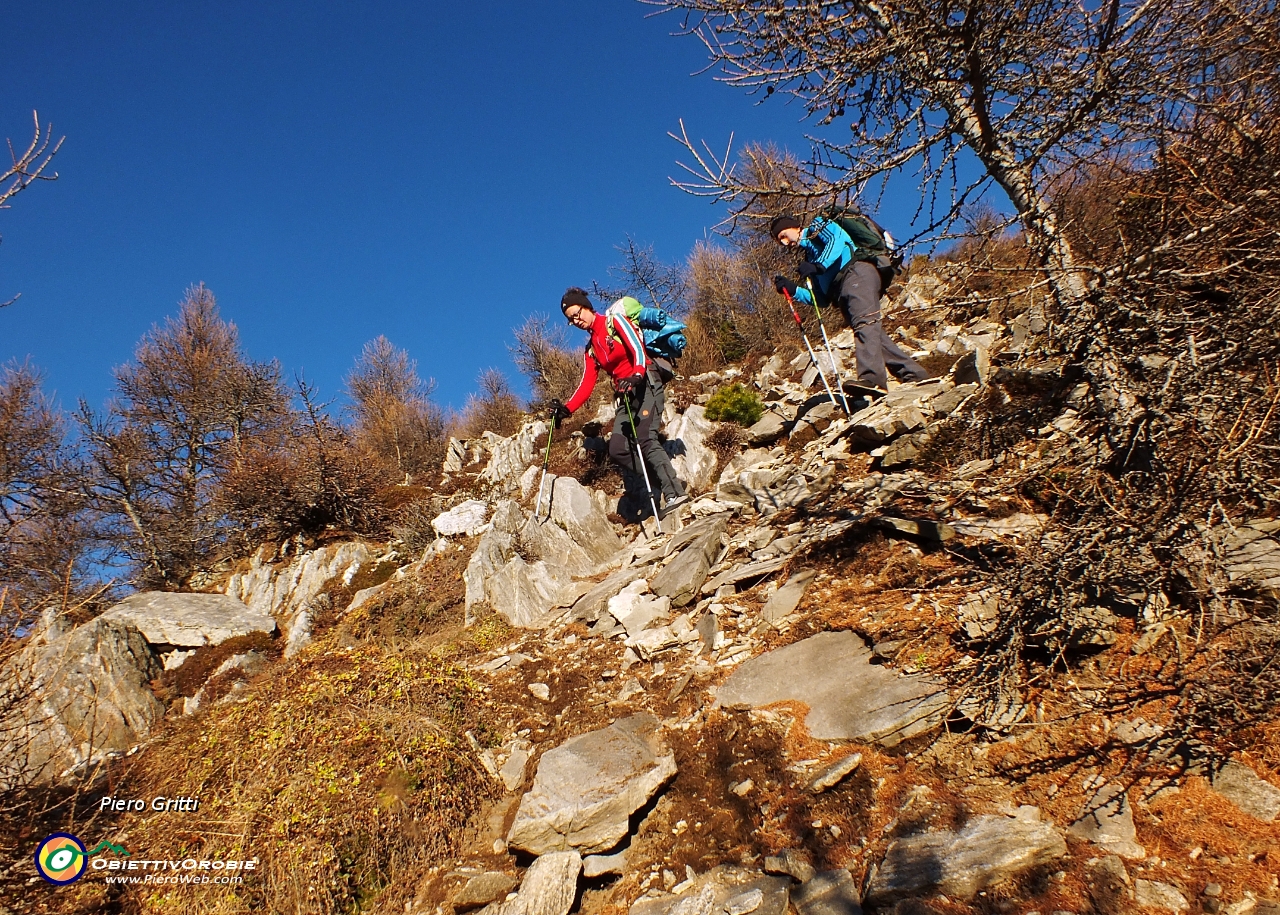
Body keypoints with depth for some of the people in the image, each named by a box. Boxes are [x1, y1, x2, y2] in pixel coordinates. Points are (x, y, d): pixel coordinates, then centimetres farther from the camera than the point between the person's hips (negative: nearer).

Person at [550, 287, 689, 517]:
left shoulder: (615, 322, 1)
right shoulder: (591, 349, 21)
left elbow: (637, 349, -14)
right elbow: (586, 385, 15)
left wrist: (636, 376, -33)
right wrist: (567, 409, 2)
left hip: (646, 385, -7)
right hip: (625, 395, 8)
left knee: (645, 439, -25)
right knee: (617, 449, -10)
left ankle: (675, 492, -26)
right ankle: (662, 482, -5)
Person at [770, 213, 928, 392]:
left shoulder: (818, 227, 18)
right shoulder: (810, 256, 35)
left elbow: (836, 239, -7)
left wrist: (819, 265, -20)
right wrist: (792, 290, 13)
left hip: (856, 272, -9)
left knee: (864, 322, -27)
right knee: (874, 335, -3)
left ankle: (872, 378, -46)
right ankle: (916, 376, -2)